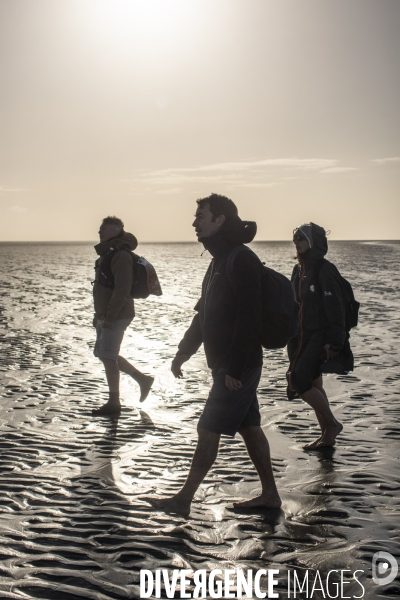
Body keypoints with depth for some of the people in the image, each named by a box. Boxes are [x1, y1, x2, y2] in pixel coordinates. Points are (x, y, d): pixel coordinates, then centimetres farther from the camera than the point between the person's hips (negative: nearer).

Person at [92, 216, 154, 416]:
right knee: (103, 354, 15)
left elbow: (122, 289, -23)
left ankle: (113, 403, 7)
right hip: (106, 315, 10)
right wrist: (99, 314, 21)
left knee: (108, 356, -4)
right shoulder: (107, 254, 16)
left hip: (116, 316, -10)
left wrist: (110, 317, -25)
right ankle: (143, 379, 25)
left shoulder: (121, 255, -17)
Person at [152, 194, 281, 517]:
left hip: (237, 367, -10)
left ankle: (184, 499, 7)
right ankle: (270, 493, 23)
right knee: (249, 428, 14)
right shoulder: (220, 261, 14)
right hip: (226, 365, 10)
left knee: (209, 430, -2)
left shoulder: (242, 262, -18)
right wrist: (184, 351, 18)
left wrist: (235, 369, -23)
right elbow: (204, 314, 20)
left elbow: (248, 320, -23)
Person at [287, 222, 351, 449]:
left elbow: (335, 309, -17)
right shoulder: (299, 270, 11)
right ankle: (327, 435, 22)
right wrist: (292, 339, 16)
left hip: (319, 339, -8)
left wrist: (334, 342, -20)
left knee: (298, 381, -13)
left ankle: (333, 424, 5)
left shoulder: (325, 270, -14)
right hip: (302, 338, 8)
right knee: (313, 384, 11)